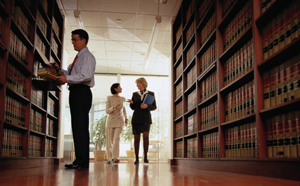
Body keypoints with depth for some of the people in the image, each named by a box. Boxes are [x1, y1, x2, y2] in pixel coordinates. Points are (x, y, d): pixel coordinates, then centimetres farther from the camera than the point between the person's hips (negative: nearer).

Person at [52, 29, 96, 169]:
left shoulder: (87, 56, -5)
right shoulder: (78, 57, 25)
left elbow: (86, 76, -18)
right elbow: (72, 74, 28)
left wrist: (67, 78, -25)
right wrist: (60, 70, 14)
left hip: (82, 92, -10)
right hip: (75, 92, 10)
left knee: (80, 126, -13)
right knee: (78, 126, 8)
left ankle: (81, 160, -12)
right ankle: (81, 161, 13)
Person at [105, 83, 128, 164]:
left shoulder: (123, 99, 10)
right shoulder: (109, 98, -2)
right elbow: (107, 111, -7)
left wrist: (126, 118, 16)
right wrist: (114, 107, -24)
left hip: (120, 121, 2)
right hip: (110, 121, -2)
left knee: (117, 138, -17)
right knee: (109, 140, 2)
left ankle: (115, 158, -18)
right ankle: (109, 158, 17)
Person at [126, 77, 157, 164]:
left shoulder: (151, 94, 3)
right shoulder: (135, 94, 10)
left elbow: (154, 107, 2)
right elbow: (133, 107, 9)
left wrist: (147, 106, -18)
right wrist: (131, 102, -14)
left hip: (146, 118, -2)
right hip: (136, 118, 2)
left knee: (145, 136, -20)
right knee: (136, 138, -1)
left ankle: (145, 157, -10)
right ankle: (136, 158, 7)